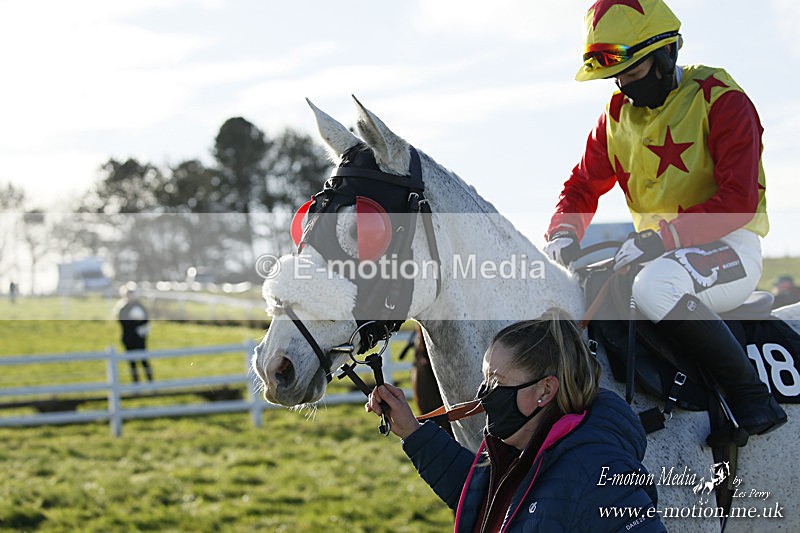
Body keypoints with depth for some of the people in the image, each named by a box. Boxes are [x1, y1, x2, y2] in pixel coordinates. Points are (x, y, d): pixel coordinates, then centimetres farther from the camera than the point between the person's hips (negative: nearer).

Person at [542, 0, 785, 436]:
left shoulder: (719, 101, -11)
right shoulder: (617, 115, 10)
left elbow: (738, 200, -20)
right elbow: (583, 186, 17)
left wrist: (661, 238, -28)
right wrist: (563, 233, -6)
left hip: (731, 248, -7)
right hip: (657, 251, 7)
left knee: (655, 287, -37)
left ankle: (753, 400, -26)